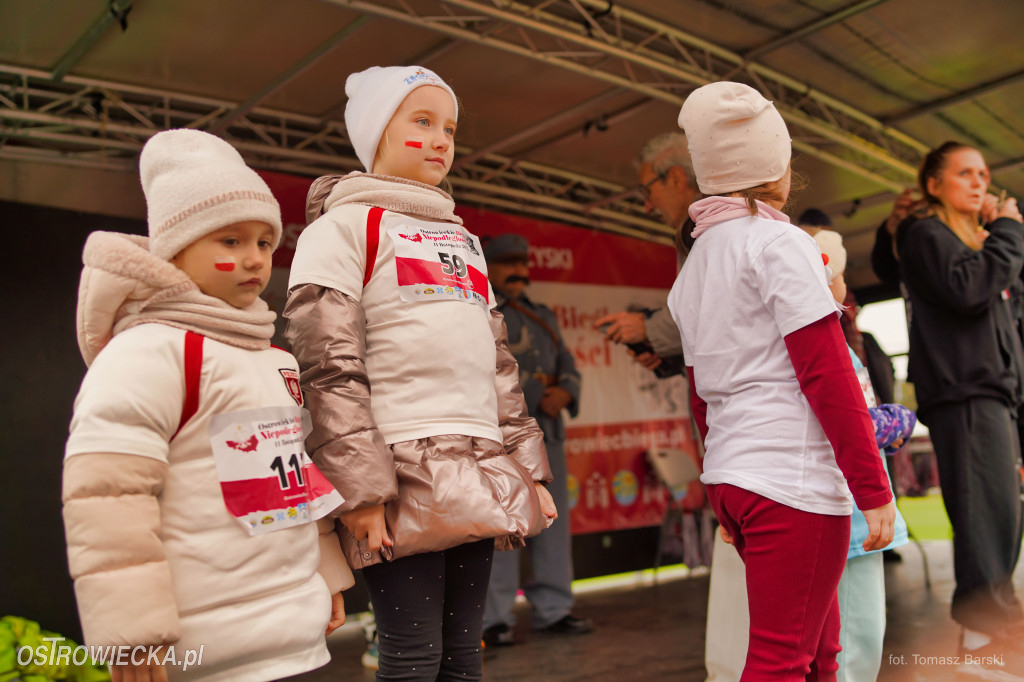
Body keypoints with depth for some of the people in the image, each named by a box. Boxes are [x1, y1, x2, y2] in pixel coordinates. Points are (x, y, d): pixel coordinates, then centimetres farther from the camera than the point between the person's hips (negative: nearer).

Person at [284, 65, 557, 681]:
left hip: (478, 475, 6)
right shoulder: (343, 226, 1)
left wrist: (529, 468, 14)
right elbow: (331, 369, -9)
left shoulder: (463, 240, 23)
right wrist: (360, 490, -16)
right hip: (404, 473, -6)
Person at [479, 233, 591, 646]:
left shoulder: (544, 317, 24)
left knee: (552, 519, 5)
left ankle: (552, 610, 14)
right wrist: (537, 395, -11)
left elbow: (568, 367, 18)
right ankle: (493, 619, 0)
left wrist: (563, 392, -4)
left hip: (546, 431, 6)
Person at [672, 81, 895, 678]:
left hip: (729, 478, 8)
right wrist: (874, 489, -9)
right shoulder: (780, 243, -8)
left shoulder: (693, 269, 16)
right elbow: (827, 375, -13)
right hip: (794, 479, -8)